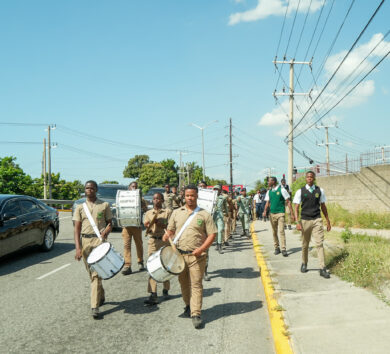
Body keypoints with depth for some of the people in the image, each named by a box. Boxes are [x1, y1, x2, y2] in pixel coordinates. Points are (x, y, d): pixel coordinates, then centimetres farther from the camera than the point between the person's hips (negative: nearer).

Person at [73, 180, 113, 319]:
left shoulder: (104, 205, 6)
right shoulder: (80, 207, 9)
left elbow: (110, 223, 8)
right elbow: (77, 229, 3)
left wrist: (106, 231, -15)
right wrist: (78, 248, -7)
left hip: (99, 240, -3)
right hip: (85, 241, 3)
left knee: (96, 273, -10)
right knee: (91, 272, 12)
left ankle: (95, 307, -11)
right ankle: (101, 296, 33)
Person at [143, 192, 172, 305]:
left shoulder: (168, 212, 3)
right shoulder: (148, 213, 12)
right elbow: (146, 226, 10)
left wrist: (160, 223, -20)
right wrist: (147, 227, -14)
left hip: (165, 240, -1)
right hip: (152, 241, 2)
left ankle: (165, 290, 28)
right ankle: (153, 295, -9)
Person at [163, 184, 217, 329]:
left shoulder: (204, 215, 2)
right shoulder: (176, 213, 11)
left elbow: (212, 234, -1)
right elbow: (170, 230, 16)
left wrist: (202, 249, -13)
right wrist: (167, 236, -8)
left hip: (196, 256, -3)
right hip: (179, 254, 3)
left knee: (196, 284, -5)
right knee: (184, 283, 14)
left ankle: (196, 314, -3)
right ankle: (188, 305, 35)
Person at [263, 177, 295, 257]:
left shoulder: (281, 190, -5)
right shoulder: (269, 192, 10)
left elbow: (288, 202, -3)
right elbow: (268, 203, 12)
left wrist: (292, 213, -7)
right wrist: (265, 211, -7)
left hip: (280, 213, -5)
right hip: (272, 213, 5)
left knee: (281, 231, -12)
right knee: (274, 232, 9)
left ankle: (284, 249, -10)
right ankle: (277, 248, 19)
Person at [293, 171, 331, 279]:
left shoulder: (320, 191, 7)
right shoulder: (300, 191, 1)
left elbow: (323, 206, 14)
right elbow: (296, 208, -1)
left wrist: (328, 221, 15)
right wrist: (297, 222, -13)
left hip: (317, 220, 0)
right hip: (305, 221, 0)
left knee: (319, 244, -7)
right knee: (305, 245, 10)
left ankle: (322, 269, -7)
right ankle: (304, 264, 30)